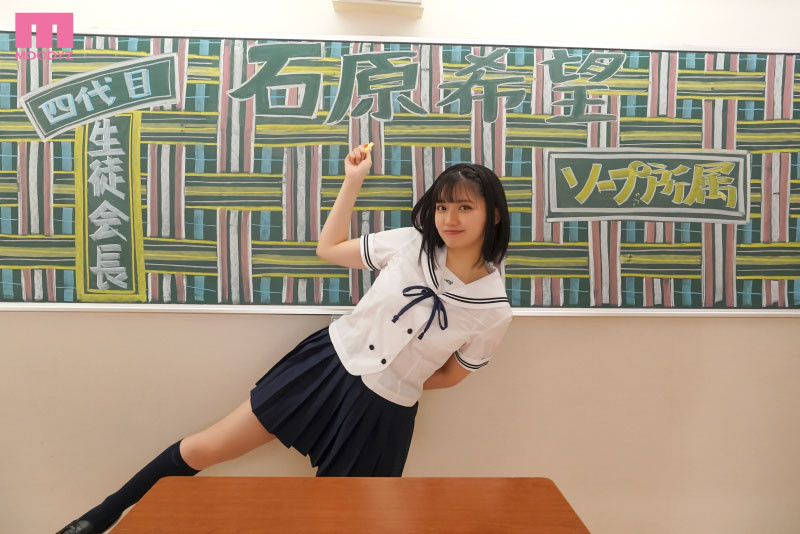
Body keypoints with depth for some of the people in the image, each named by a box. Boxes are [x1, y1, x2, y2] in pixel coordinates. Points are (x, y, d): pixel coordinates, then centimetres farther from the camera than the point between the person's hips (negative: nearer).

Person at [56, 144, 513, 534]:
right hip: (327, 362, 2)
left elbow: (453, 374, 4)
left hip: (381, 412, -1)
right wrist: (354, 180, 1)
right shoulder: (411, 243, -8)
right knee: (205, 448, 7)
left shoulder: (495, 308, -11)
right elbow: (328, 248, 4)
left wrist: (392, 383, 4)